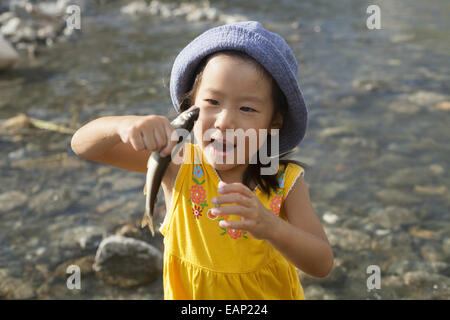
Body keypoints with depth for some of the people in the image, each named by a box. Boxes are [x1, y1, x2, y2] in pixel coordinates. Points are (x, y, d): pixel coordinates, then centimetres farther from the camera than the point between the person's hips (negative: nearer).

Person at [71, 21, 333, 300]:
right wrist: (126, 125, -44)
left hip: (270, 293, 0)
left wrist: (270, 226, -46)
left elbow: (323, 265, -27)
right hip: (188, 292, 1)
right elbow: (83, 145, -22)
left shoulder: (285, 182, -23)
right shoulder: (178, 163, -22)